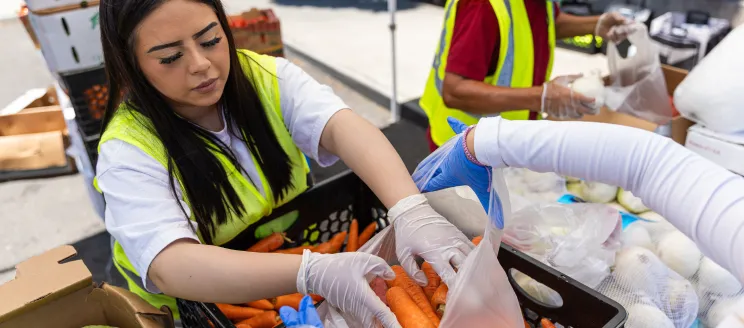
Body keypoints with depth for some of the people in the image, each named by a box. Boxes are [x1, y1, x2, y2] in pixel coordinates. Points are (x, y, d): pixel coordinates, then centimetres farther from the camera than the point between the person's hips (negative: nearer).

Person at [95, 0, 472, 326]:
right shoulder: (128, 149, -20)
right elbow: (170, 266, -33)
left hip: (300, 249, 3)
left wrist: (412, 208, -45)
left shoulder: (266, 77, -12)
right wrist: (313, 273, -48)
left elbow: (343, 126, -28)